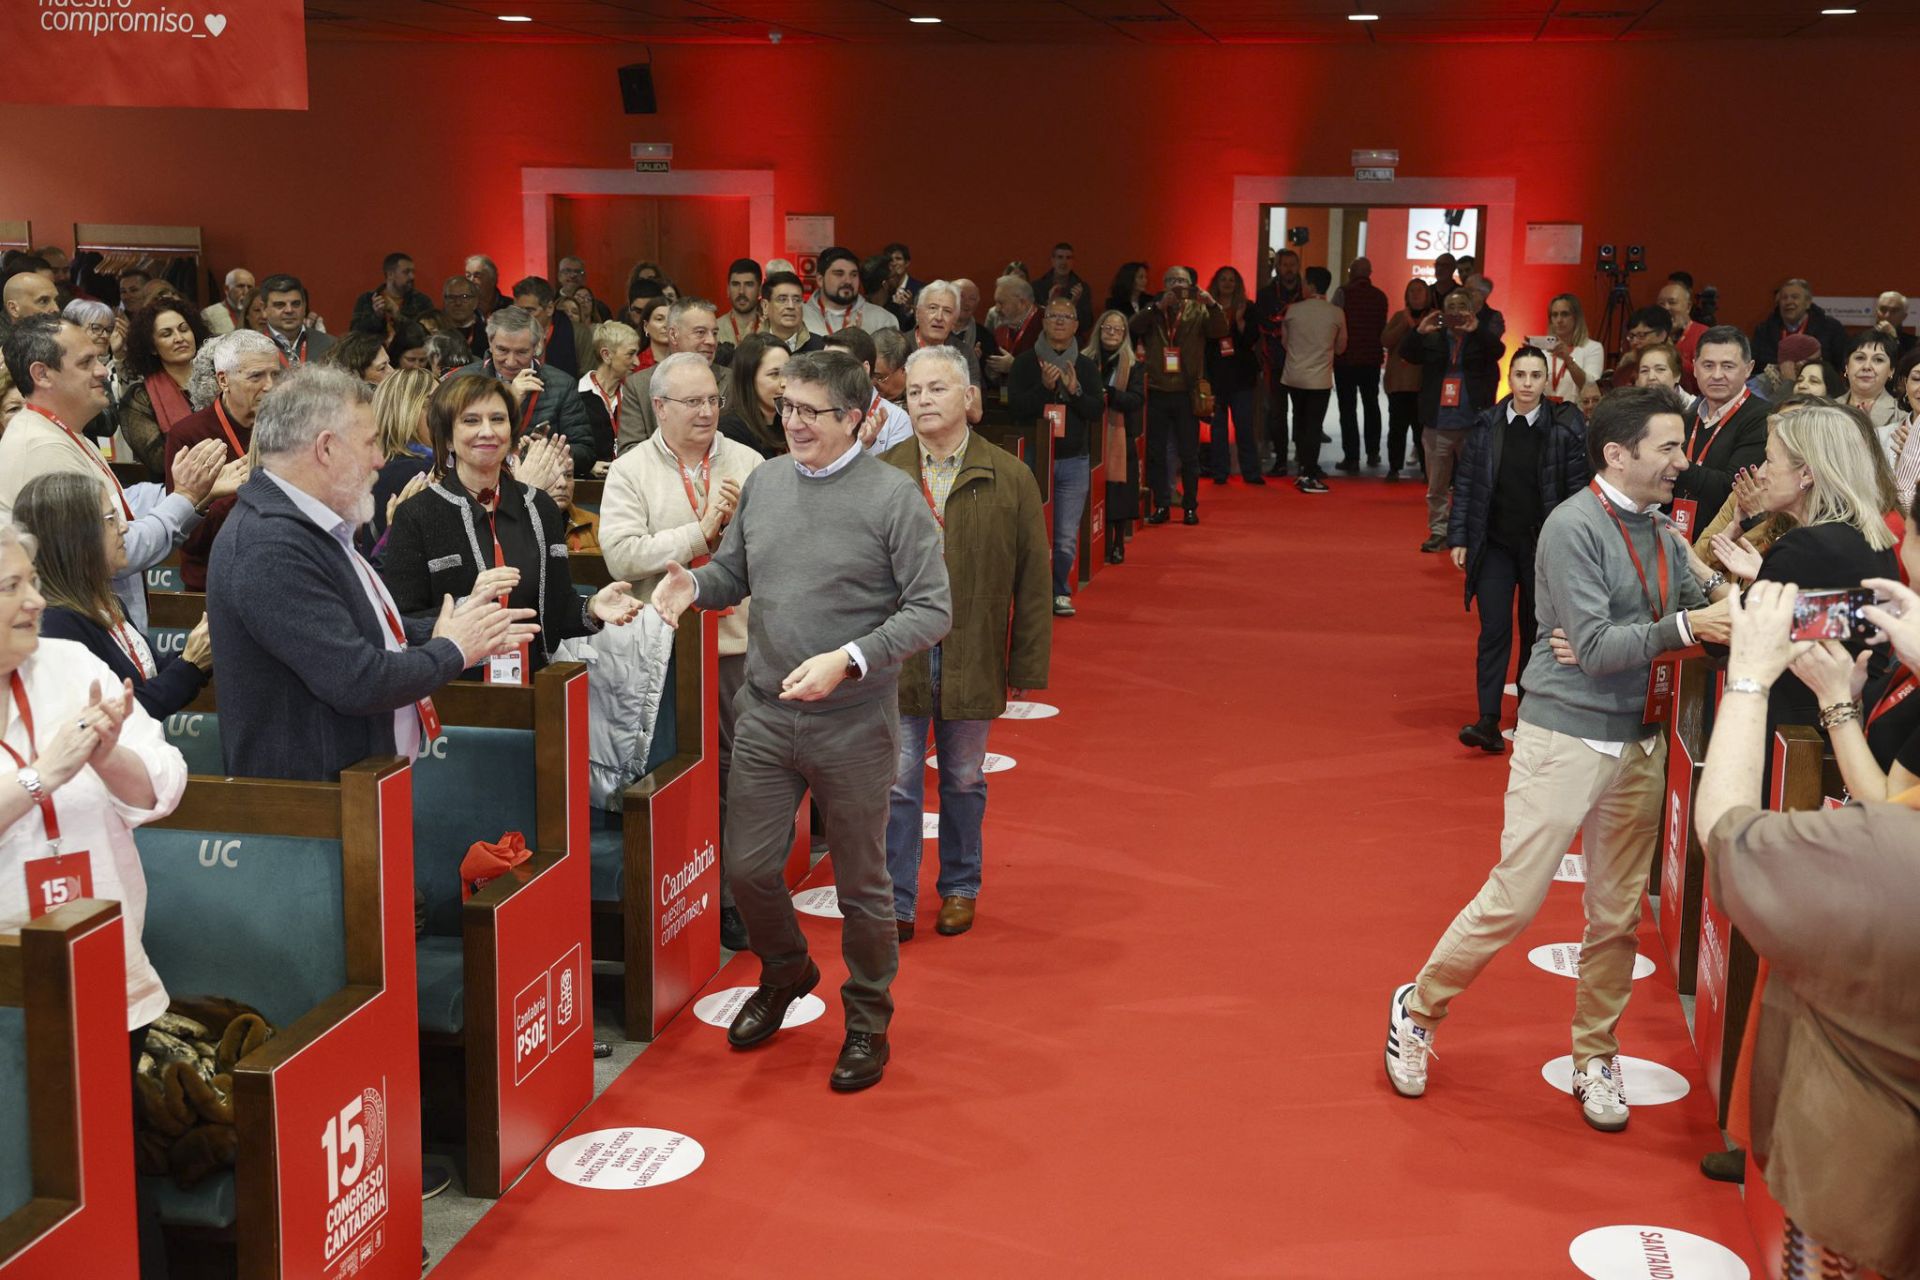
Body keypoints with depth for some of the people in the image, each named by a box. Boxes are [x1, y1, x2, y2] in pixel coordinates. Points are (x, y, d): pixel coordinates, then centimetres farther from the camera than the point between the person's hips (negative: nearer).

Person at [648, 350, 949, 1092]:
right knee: (747, 867, 10)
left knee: (861, 883, 9)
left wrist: (848, 659, -24)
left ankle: (867, 1019, 30)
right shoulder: (763, 483, 5)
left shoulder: (893, 497, -11)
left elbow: (931, 609, -13)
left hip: (854, 725, -4)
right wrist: (694, 586, -9)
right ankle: (785, 974, 40)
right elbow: (733, 572, 14)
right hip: (765, 716, 5)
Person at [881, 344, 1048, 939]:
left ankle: (960, 888, 31)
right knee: (897, 782, 3)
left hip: (973, 660, 0)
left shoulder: (1010, 478, -2)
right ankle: (896, 900, 15)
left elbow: (1032, 580, 0)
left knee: (964, 779, 14)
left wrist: (1025, 666, -1)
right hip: (896, 658, 0)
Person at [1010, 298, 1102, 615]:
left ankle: (1060, 592, 14)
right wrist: (1044, 387, -19)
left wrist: (1075, 391, -14)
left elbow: (1098, 411, 2)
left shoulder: (1086, 366, 10)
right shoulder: (1025, 362, 3)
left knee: (1067, 538, 0)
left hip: (1074, 462, 2)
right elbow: (1015, 407, -6)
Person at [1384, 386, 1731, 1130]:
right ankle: (1418, 1011, 18)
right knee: (1514, 900, -2)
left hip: (1639, 744, 7)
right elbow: (1595, 648, -19)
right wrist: (1685, 628, -24)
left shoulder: (1663, 536, 8)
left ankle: (1595, 1060, 24)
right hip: (1566, 738, -7)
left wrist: (1730, 604, -15)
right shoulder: (1574, 526, -13)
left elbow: (1702, 608, 5)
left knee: (1617, 915, 10)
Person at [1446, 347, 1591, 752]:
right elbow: (1465, 483, 3)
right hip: (1494, 545, 1)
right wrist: (1458, 538, -1)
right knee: (1494, 631, -6)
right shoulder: (1485, 426, -1)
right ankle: (1489, 722, -9)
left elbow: (1578, 489, -4)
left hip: (1543, 546, 0)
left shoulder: (1565, 429, -6)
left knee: (1536, 632, 10)